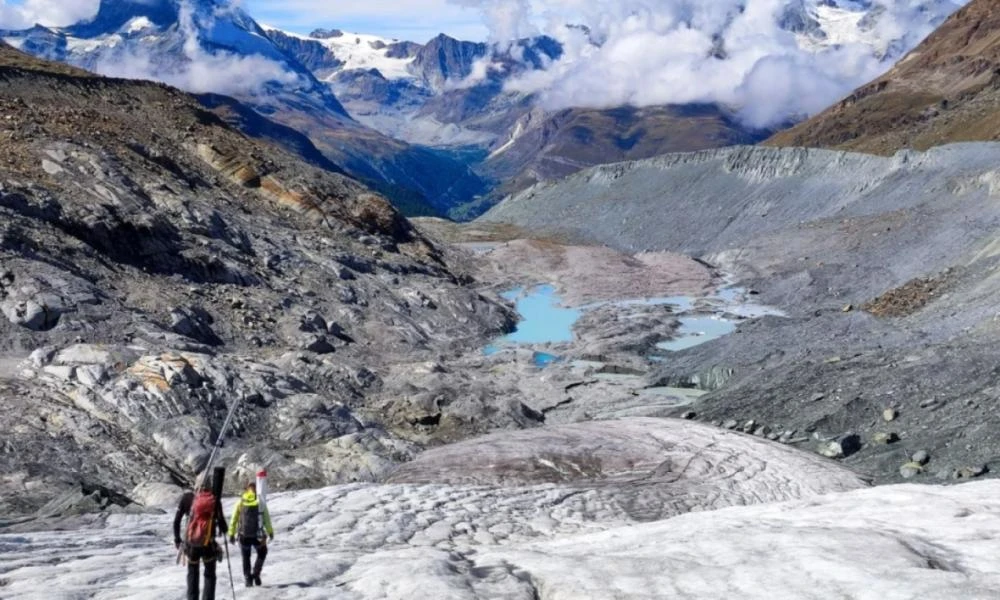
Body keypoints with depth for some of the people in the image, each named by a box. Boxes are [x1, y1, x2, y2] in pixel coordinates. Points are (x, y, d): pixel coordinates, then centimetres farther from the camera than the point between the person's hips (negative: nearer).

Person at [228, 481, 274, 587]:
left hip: (244, 535, 2)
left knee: (246, 557, 18)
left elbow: (234, 519, 0)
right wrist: (270, 532, 3)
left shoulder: (240, 502, 0)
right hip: (257, 535, -1)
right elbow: (266, 519, -5)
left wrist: (231, 534, 5)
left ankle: (248, 579, 12)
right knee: (262, 553, 21)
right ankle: (256, 573, 6)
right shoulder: (260, 502, -6)